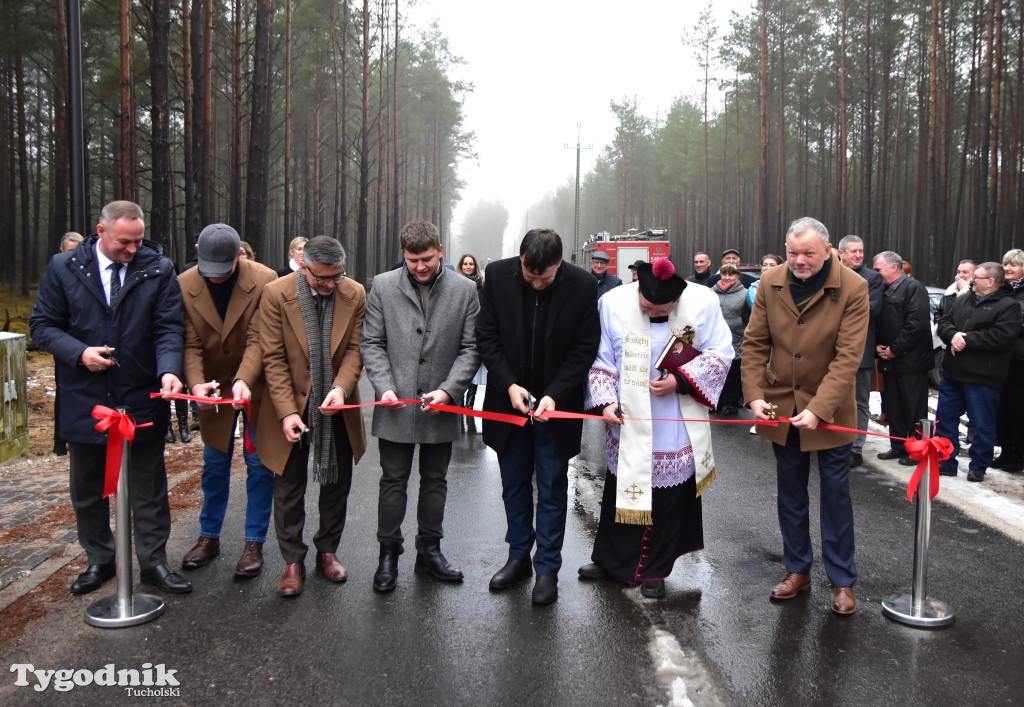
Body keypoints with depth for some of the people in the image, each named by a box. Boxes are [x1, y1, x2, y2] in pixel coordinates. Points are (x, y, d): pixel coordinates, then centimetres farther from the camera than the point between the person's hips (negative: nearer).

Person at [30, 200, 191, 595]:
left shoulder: (158, 270, -4)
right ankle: (99, 560, 33)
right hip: (84, 399, 2)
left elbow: (170, 326, -7)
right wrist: (79, 352, -15)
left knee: (149, 487, 8)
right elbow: (42, 324, 2)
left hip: (142, 399, -1)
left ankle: (153, 561, 21)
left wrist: (168, 369, -24)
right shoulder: (64, 268, -1)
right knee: (88, 488, 15)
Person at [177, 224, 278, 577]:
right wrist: (196, 383, -26)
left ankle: (254, 543, 16)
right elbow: (189, 343, -10)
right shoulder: (184, 284, -10)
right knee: (214, 464, 14)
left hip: (256, 386, -2)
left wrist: (243, 380, -34)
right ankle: (209, 537, 29)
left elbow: (259, 339, -20)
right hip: (213, 388, 3)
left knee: (259, 464, 4)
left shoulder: (264, 280, -19)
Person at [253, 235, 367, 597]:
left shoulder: (355, 295, -7)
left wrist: (341, 388, -23)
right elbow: (273, 358, -13)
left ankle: (328, 551, 32)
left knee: (337, 483, 13)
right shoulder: (276, 293, -13)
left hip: (337, 409, 3)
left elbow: (355, 349, -5)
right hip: (292, 405, -2)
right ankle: (293, 561, 21)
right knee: (289, 486, 6)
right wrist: (287, 412, -20)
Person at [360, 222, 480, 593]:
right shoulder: (383, 286, -1)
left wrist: (447, 390, -14)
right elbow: (371, 343, 1)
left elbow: (471, 348, -2)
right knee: (393, 481, 8)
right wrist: (385, 387, -12)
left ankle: (429, 551, 29)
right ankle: (389, 553, 23)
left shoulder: (465, 290, -2)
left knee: (435, 481, 14)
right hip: (396, 407, 0)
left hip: (441, 406, 1)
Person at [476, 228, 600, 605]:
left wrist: (554, 395, -18)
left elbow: (585, 349, -8)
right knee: (514, 484, 14)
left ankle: (548, 568, 20)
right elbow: (487, 336, -4)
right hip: (509, 401, 2)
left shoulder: (583, 285, -14)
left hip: (556, 404, -2)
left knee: (552, 489, 7)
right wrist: (509, 384, -14)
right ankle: (519, 557, 30)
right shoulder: (498, 275, -10)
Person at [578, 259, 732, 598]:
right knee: (622, 489, 12)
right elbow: (601, 360, -3)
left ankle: (654, 571, 27)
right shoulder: (613, 304, -11)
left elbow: (720, 353, -5)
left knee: (671, 495, 9)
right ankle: (610, 559, 33)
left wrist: (679, 380, -16)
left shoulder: (703, 303, -11)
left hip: (677, 428, 0)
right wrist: (604, 402, -13)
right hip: (628, 422, 0)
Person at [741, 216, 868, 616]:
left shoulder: (853, 288, -14)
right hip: (780, 407, 3)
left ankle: (842, 581, 22)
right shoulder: (770, 283, -4)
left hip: (829, 409, -3)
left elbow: (848, 357, -18)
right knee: (790, 493, 14)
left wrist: (818, 409, -26)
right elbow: (755, 343, -1)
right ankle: (798, 571, 30)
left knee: (835, 494, 6)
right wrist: (755, 396, -12)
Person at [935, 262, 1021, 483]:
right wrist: (953, 335, -12)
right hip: (952, 373, 7)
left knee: (982, 424, 4)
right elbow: (944, 322, 10)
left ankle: (978, 466, 18)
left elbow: (1001, 337, -19)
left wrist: (966, 339, -17)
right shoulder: (963, 301, 15)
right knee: (944, 418, 11)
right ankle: (946, 462, 21)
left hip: (981, 377, -6)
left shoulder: (1008, 306, -6)